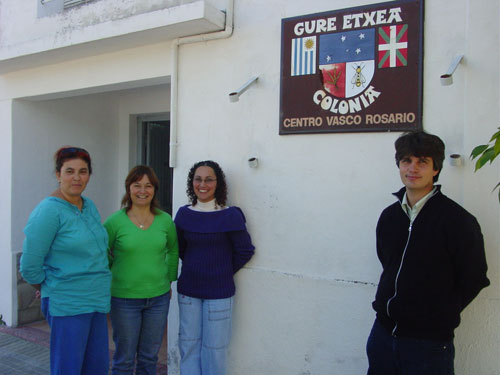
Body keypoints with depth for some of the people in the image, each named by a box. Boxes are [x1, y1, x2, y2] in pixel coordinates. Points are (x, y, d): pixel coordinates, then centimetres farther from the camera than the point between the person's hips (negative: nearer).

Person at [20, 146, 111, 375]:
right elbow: (30, 267, -15)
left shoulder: (90, 206, 9)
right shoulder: (48, 210, -15)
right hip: (67, 305, -7)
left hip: (97, 302, 7)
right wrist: (53, 290, -1)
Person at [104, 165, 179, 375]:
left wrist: (169, 279, 11)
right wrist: (111, 279, -2)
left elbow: (173, 251, 14)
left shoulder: (165, 220, 0)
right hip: (124, 299, -3)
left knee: (149, 358, 16)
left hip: (158, 298, 3)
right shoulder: (115, 221, -10)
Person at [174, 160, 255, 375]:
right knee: (188, 345, 13)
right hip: (188, 290, 4)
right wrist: (196, 266, 7)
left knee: (214, 349, 6)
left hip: (219, 293, -3)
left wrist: (225, 271, 3)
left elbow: (245, 251, -4)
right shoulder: (184, 214, 0)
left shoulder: (230, 216, -11)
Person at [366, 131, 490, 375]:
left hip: (429, 341, -5)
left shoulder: (458, 220, -11)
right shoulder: (389, 216, 5)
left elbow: (473, 280, -6)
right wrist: (390, 307, 8)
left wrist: (440, 315, -3)